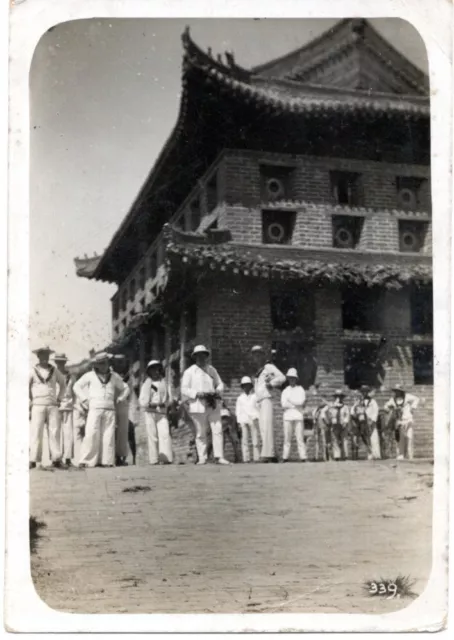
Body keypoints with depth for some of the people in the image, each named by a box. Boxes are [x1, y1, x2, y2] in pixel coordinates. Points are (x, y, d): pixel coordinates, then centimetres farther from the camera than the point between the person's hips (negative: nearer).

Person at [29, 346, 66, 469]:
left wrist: (59, 398, 14)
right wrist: (29, 400, 1)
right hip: (38, 405, -2)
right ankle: (33, 460, -4)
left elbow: (63, 384, 22)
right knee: (36, 432, -6)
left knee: (54, 431, -3)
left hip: (52, 406, 3)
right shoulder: (33, 371, 3)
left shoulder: (54, 371, 11)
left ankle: (56, 459, 0)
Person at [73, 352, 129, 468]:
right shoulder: (90, 375, 8)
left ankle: (106, 461, -2)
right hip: (95, 409, -2)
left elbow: (125, 388, 25)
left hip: (109, 410, 3)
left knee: (108, 435, -4)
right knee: (92, 434, -11)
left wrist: (119, 400, 11)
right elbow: (77, 386, 12)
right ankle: (86, 460, -9)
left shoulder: (114, 377, 14)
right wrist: (85, 400, 4)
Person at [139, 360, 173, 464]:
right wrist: (150, 404, -12)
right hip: (150, 413, -1)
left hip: (162, 413, 1)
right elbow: (142, 401, 6)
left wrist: (163, 404, 0)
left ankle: (167, 458, -16)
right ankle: (154, 460, -3)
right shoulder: (146, 384, 9)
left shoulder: (163, 382, 14)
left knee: (165, 434, -13)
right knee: (152, 436, -5)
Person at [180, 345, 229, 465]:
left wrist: (217, 391, -3)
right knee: (200, 433, 1)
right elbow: (184, 389, -2)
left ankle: (219, 456, -6)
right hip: (198, 405, -3)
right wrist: (197, 393, -17)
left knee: (217, 430, -7)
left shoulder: (212, 370, 15)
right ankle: (202, 458, 7)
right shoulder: (189, 372, 3)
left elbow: (220, 384, 19)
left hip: (213, 405, 3)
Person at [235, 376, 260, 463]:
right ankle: (246, 458, -5)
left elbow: (259, 408, 6)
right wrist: (239, 422, 4)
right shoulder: (240, 398, 12)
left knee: (255, 439, -6)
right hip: (243, 420, 1)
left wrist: (256, 418, -8)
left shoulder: (255, 396, 10)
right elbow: (238, 410, 11)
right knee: (244, 439, -4)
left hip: (253, 420, -1)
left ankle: (256, 457, -6)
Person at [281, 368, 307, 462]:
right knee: (287, 437, -1)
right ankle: (285, 457, -1)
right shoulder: (285, 391, 15)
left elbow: (301, 402, -8)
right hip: (287, 416, 2)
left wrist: (290, 400, -4)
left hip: (298, 416, -2)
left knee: (300, 437, -6)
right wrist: (295, 404, -8)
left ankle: (303, 456, -8)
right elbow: (283, 404, -1)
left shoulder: (300, 390, 9)